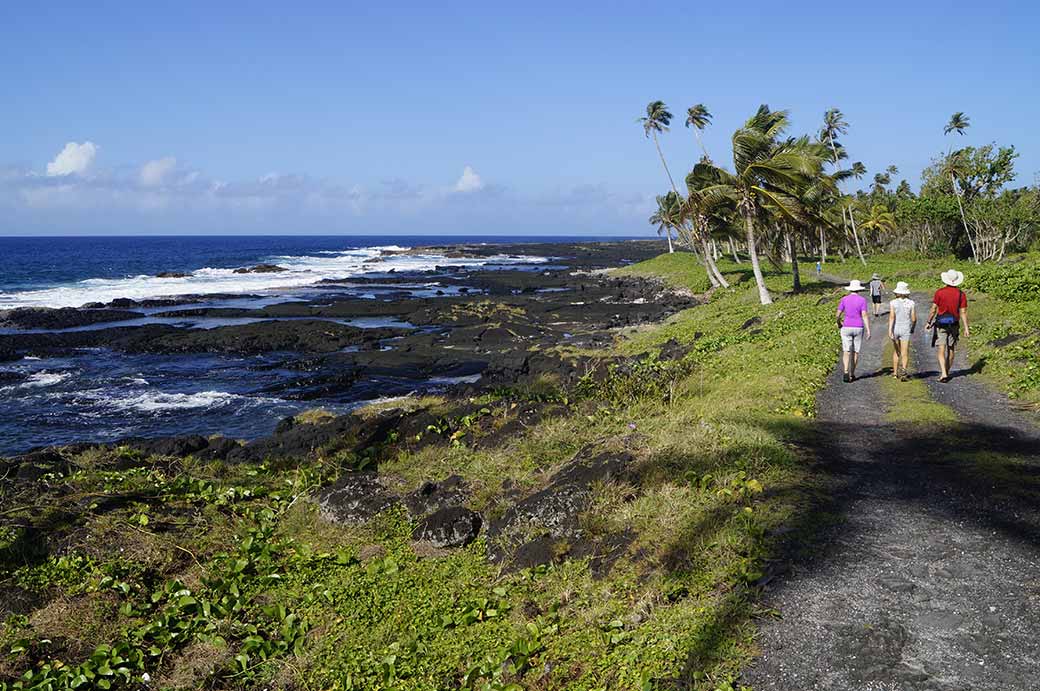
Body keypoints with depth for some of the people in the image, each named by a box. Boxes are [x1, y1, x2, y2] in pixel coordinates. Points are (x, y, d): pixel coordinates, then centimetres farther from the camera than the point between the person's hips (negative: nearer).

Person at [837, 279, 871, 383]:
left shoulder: (844, 299, -2)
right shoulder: (862, 300, -5)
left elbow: (838, 314, -2)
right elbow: (864, 316, -13)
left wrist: (839, 323, 19)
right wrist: (868, 330, -12)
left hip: (847, 328, 0)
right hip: (858, 328, 0)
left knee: (846, 352, -1)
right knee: (855, 352, 14)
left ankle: (846, 373, -22)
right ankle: (852, 374, 20)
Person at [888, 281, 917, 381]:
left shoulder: (893, 303, -5)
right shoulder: (911, 303, -2)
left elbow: (891, 317, -16)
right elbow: (914, 319, -1)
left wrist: (889, 330, -20)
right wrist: (913, 328, 17)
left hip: (895, 329, 1)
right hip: (906, 330, -1)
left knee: (896, 352, 17)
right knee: (904, 354, -2)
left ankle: (895, 372, 26)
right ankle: (903, 371, -24)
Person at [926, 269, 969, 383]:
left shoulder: (939, 292, -7)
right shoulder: (961, 294, -2)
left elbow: (933, 309, -5)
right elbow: (963, 312, -2)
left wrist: (929, 322, 5)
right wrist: (966, 328, 0)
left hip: (941, 324, -2)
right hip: (954, 324, 2)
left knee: (941, 350, -5)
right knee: (951, 349, 15)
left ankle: (943, 373, -18)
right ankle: (947, 372, 26)